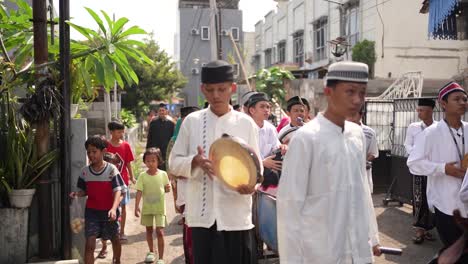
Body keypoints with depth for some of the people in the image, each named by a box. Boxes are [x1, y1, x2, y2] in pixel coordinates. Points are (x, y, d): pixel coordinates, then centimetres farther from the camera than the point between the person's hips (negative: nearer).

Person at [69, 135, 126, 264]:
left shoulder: (111, 169, -13)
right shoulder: (85, 171, -1)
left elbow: (118, 191, -19)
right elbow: (84, 191, 10)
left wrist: (113, 209, -34)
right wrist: (77, 194, -14)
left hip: (109, 211, -1)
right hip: (91, 211, 1)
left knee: (115, 239, 19)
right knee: (90, 244, -8)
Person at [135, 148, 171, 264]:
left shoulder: (163, 174, -6)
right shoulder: (143, 176, -7)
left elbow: (166, 189, 7)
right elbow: (139, 192, -10)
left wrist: (168, 188, -17)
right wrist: (136, 207, -17)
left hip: (160, 207, -2)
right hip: (147, 207, 2)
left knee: (159, 232, -7)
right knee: (149, 230, 18)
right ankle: (151, 252, 39)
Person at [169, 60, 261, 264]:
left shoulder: (246, 123, 1)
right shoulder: (192, 121, 3)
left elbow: (256, 165, 4)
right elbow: (174, 163, 5)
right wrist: (195, 162, -16)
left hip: (236, 215, 0)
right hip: (202, 215, 1)